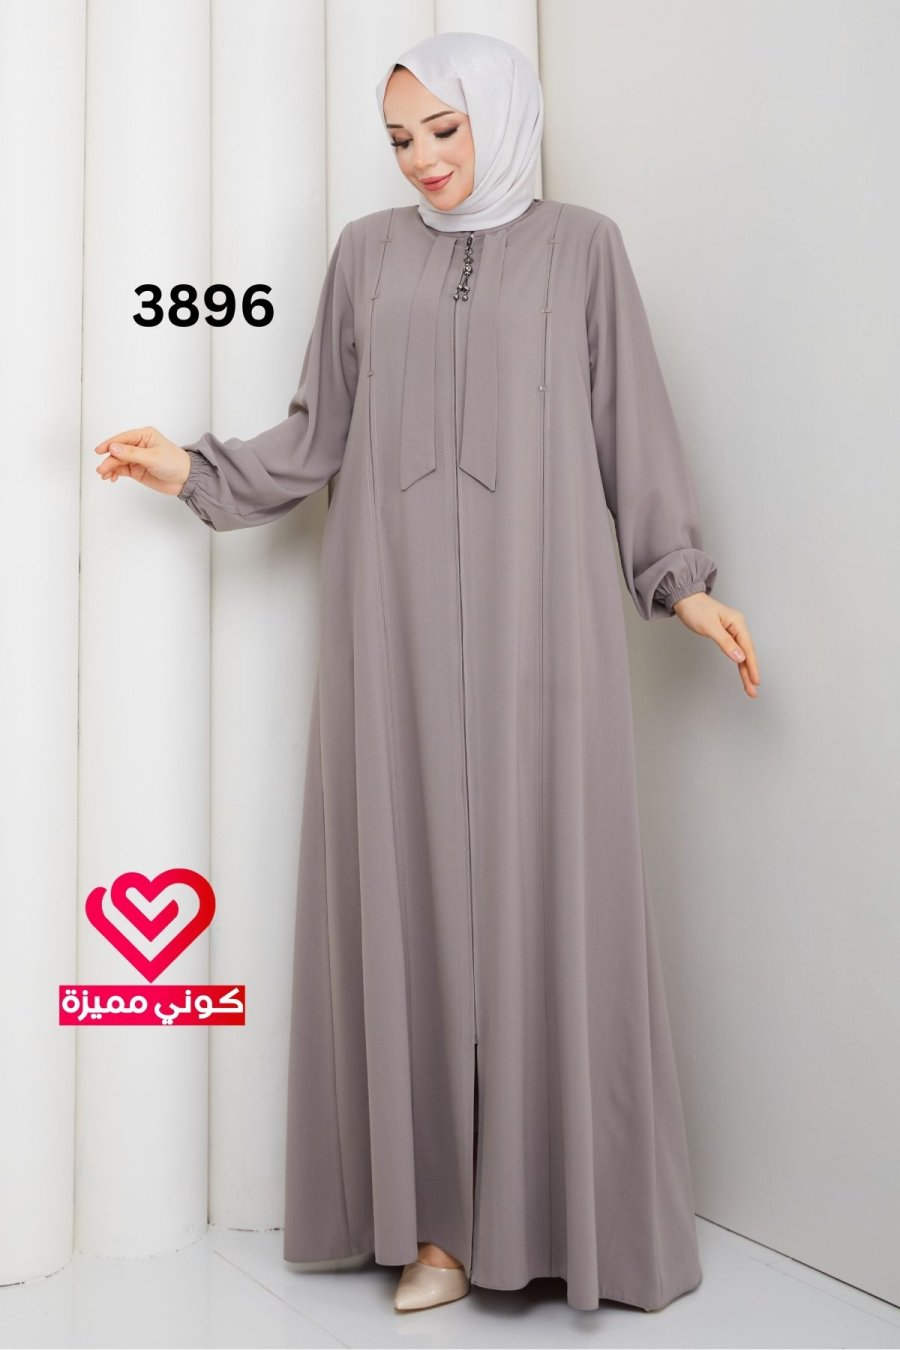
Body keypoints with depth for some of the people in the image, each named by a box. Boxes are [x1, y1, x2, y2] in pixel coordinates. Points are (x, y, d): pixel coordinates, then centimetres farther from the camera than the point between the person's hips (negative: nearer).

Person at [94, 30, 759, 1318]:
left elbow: (631, 428, 8)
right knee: (413, 889, 0)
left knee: (545, 889, -2)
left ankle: (562, 1202, 12)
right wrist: (196, 471, 5)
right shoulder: (367, 252, 15)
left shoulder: (581, 247, 10)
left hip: (537, 609, -1)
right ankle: (440, 1215, 10)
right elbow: (320, 432, 14)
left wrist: (683, 581, 3)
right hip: (398, 614, 2)